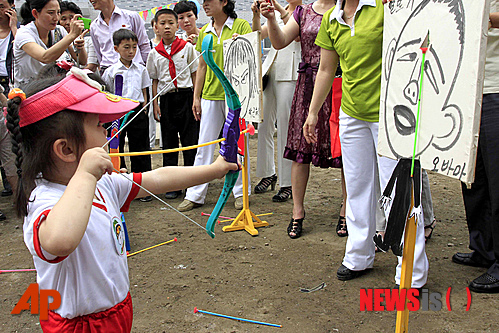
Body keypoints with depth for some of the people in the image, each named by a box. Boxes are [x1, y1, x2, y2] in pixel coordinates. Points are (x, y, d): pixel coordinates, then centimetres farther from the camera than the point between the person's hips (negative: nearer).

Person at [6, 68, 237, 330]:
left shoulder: (102, 183, 0)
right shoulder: (45, 202, -29)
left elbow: (157, 180, 8)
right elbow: (59, 242, -52)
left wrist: (215, 169, 12)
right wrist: (84, 175, -45)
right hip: (82, 323, -8)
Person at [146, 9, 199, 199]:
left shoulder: (187, 47, 3)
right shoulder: (155, 53, 8)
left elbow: (195, 74, 4)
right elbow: (155, 80, 11)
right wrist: (155, 104, 3)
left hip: (186, 96, -2)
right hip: (166, 99, 2)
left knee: (190, 141, -1)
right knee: (169, 143, 6)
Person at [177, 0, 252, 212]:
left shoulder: (241, 25, 0)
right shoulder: (204, 32, 13)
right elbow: (202, 67, 15)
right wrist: (196, 97, 11)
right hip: (210, 95, 4)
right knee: (204, 145, 5)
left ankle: (240, 192, 17)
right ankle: (195, 195, 12)